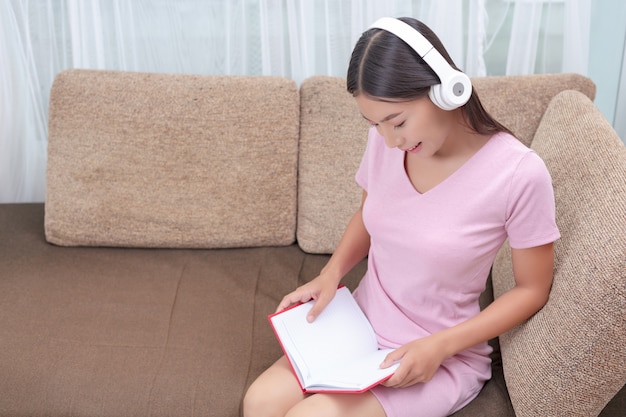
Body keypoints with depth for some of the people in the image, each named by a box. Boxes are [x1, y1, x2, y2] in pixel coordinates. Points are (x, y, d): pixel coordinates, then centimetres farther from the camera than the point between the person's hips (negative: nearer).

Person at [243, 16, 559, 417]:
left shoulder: (519, 174, -22)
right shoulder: (385, 142, -8)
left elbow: (532, 289, -10)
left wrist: (441, 345, -18)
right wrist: (331, 273, -4)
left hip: (444, 358, -4)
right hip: (361, 328, 5)